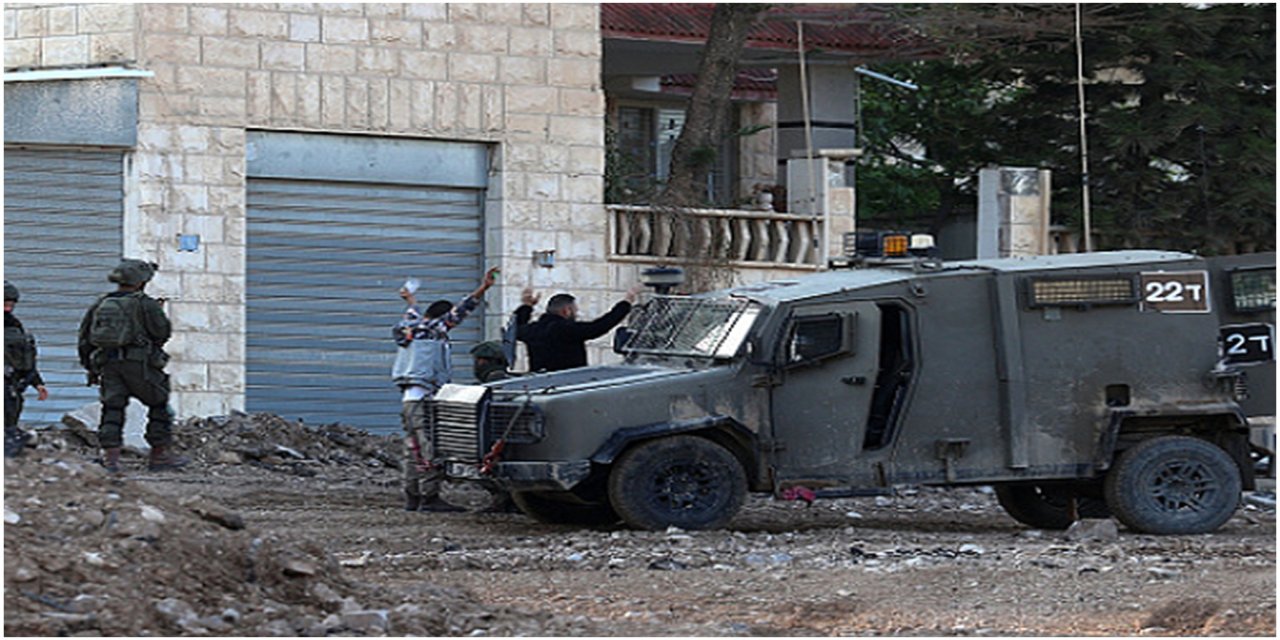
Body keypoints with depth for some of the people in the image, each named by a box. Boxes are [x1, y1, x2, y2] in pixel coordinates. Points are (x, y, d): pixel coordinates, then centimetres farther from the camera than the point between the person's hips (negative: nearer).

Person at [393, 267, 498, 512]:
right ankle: (429, 498, -15)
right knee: (430, 451, -11)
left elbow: (415, 316, 38)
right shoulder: (434, 330, -6)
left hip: (408, 399, 10)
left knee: (413, 450, 11)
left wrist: (410, 300, 60)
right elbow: (458, 312, -12)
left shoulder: (411, 329, 17)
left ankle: (412, 497, 11)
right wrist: (483, 289, -14)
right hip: (424, 399, -10)